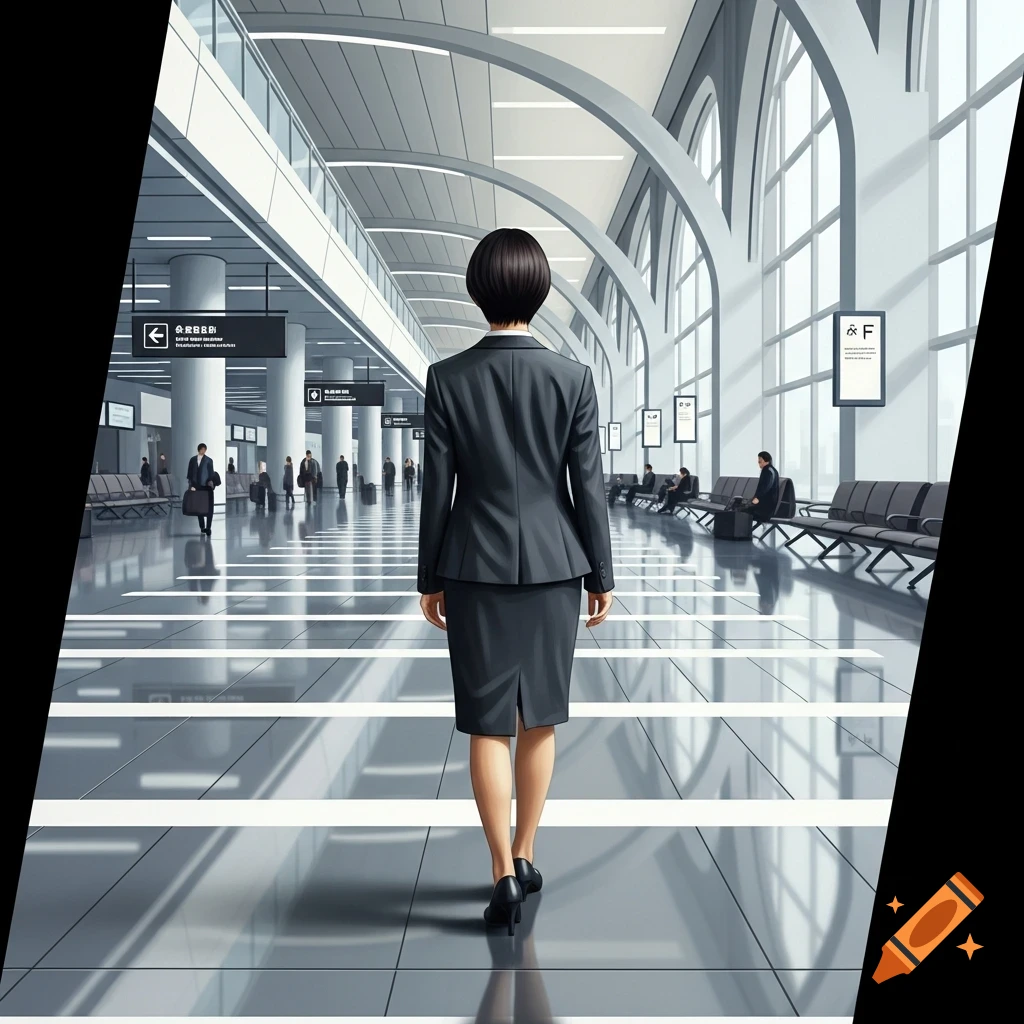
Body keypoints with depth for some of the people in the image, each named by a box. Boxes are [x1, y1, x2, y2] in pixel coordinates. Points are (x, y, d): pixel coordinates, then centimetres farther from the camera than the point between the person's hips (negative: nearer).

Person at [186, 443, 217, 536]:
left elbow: (211, 473, -1)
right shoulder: (192, 460, 9)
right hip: (197, 487, 2)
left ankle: (208, 528, -5)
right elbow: (190, 473, 9)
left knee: (208, 508, -6)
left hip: (206, 487, -2)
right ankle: (202, 527, 15)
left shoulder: (208, 460, 2)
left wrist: (211, 481, -17)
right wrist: (191, 485, 3)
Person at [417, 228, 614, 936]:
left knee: (488, 725, 7)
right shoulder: (573, 378, -5)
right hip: (553, 566, 1)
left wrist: (431, 579, 6)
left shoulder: (448, 378, -5)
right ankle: (524, 858, 26)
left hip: (476, 568, -1)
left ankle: (504, 875, 8)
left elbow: (438, 486, -3)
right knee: (539, 721, 14)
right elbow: (588, 484, -4)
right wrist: (601, 576, 5)